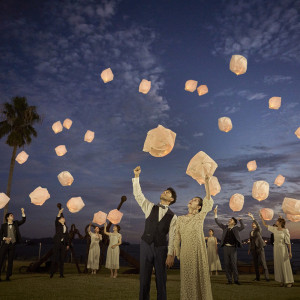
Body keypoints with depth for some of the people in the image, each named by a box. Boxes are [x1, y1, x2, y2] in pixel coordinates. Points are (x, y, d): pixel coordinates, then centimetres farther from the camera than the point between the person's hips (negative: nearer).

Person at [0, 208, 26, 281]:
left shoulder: (15, 223, 9)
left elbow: (23, 221, -1)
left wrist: (23, 213, -10)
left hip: (12, 245, 2)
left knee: (10, 261, 4)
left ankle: (8, 276, 11)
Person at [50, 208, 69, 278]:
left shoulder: (66, 227, 17)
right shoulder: (57, 225, 3)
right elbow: (56, 220, -20)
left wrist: (67, 244, 14)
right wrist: (59, 213, -34)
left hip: (63, 244, 4)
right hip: (57, 243, -4)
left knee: (62, 259, 5)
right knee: (55, 258, -4)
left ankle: (61, 274, 9)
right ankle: (51, 273, 8)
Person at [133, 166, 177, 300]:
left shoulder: (173, 217, 4)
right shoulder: (150, 207, 9)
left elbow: (172, 237, -2)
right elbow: (138, 194, 2)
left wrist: (170, 254, -11)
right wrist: (137, 176, -4)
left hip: (161, 248, -1)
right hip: (146, 245, 1)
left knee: (161, 279, 6)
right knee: (144, 278, 5)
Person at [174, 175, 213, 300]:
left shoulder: (200, 217, -2)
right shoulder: (180, 219, 6)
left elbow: (208, 202, -17)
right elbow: (177, 237, 10)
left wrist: (206, 183, -26)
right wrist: (177, 253, 8)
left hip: (199, 252, -2)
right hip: (185, 253, 2)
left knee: (200, 276, 3)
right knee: (187, 277, 6)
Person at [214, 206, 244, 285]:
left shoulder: (236, 228, 3)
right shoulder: (225, 227, 10)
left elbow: (243, 227, -13)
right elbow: (217, 223, 7)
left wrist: (240, 220, -2)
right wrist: (215, 213, 1)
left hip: (233, 248, -3)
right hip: (226, 247, 3)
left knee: (234, 264, -3)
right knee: (227, 264, 3)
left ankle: (236, 280, 6)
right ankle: (229, 280, 10)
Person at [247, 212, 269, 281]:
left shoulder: (259, 229, -2)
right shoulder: (251, 232, 15)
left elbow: (258, 224, -24)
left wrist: (252, 217, -34)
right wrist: (249, 249, 15)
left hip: (260, 247, -6)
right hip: (253, 248, 6)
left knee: (263, 262, -13)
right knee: (255, 263, 5)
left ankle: (267, 277, -10)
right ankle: (257, 277, 10)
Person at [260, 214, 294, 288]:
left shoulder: (285, 230, -11)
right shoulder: (274, 229, 4)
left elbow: (288, 242, -8)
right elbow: (265, 224, 10)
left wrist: (290, 252, -9)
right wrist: (261, 217, 5)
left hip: (283, 248, -5)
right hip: (276, 248, 5)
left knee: (285, 265, -1)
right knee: (278, 265, 7)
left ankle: (289, 281, 9)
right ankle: (282, 281, 16)